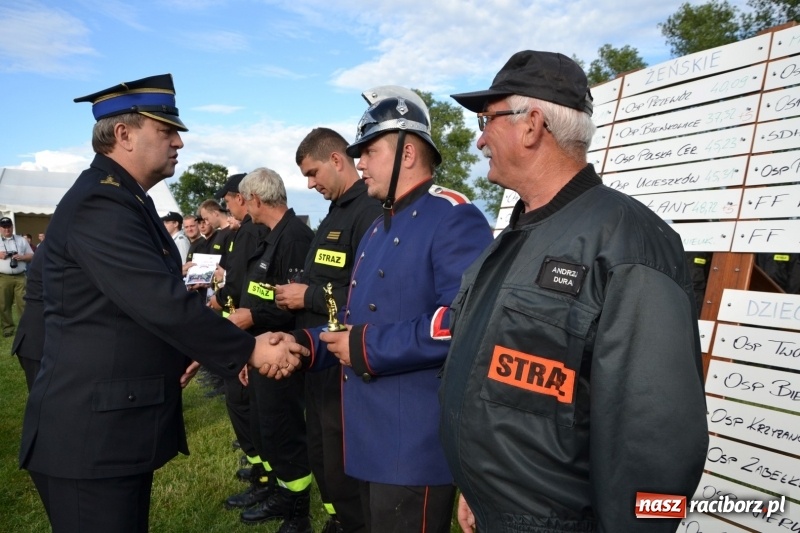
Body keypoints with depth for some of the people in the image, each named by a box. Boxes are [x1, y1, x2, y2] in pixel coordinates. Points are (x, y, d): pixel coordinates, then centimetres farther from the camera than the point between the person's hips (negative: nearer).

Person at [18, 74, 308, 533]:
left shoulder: (124, 200, 13)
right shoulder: (100, 204, -20)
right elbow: (163, 304, -27)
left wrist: (176, 355, 5)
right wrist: (249, 350, -18)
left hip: (121, 425, 10)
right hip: (92, 434, -10)